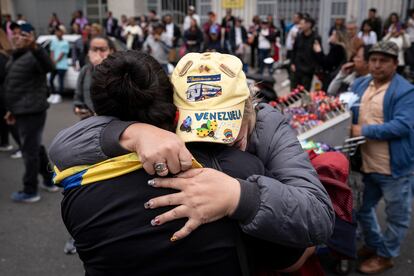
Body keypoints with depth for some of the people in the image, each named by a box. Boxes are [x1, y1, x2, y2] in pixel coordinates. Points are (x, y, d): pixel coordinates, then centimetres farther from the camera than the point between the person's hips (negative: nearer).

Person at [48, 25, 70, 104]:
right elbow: (52, 52, 7)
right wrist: (52, 62, -6)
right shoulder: (54, 41, 9)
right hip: (54, 65, 6)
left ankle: (58, 96, 1)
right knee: (51, 79, 7)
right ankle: (53, 94, 19)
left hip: (62, 66, -6)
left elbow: (62, 54, -8)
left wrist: (55, 62, -10)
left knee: (61, 81, -6)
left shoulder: (65, 43, -5)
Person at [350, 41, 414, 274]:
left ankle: (385, 256, 32)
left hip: (394, 167, -6)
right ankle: (374, 245, 44)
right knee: (363, 208, 22)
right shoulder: (360, 84, 7)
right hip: (365, 163, 7)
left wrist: (364, 130, -23)